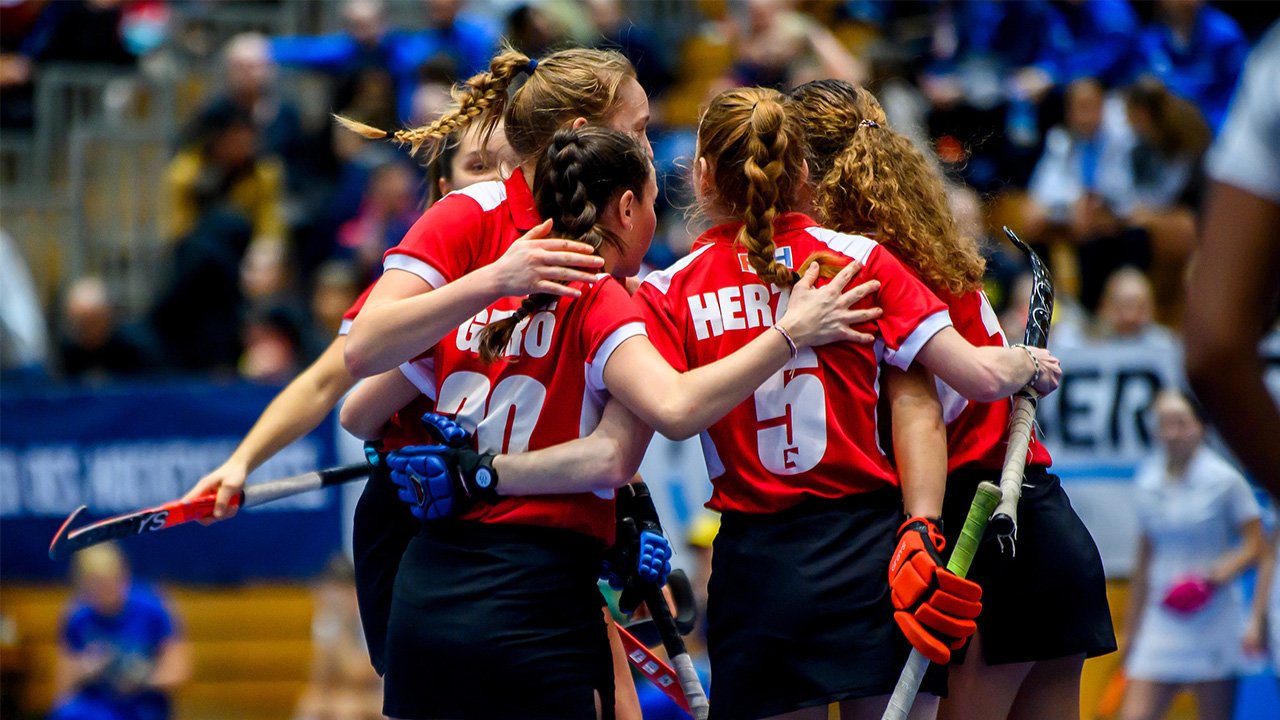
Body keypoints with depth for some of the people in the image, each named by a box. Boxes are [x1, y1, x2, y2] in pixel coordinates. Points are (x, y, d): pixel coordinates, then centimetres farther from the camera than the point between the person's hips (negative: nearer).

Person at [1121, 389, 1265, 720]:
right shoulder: (1148, 484, 9)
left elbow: (1255, 545, -3)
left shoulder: (1225, 481, -4)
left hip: (1213, 627, -4)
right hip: (1160, 626, 4)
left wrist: (1219, 574, -22)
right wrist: (1132, 635, 17)